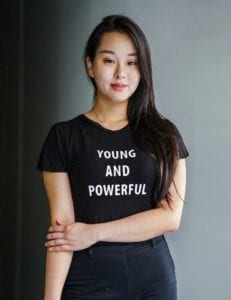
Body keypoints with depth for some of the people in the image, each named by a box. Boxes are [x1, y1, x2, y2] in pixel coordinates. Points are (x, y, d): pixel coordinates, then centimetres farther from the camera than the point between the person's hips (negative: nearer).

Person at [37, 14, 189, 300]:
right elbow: (62, 225, -6)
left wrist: (94, 232, -12)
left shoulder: (164, 134, 3)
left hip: (154, 277, 2)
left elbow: (170, 217, -5)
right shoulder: (64, 135, -1)